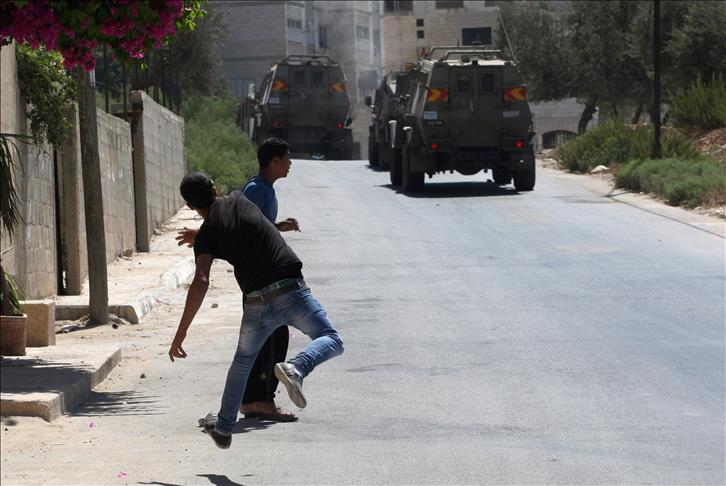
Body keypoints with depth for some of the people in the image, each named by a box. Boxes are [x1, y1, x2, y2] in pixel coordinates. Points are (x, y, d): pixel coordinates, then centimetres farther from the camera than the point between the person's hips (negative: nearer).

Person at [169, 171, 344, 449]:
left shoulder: (206, 235, 3)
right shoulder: (238, 201, 10)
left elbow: (201, 282, -13)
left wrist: (181, 332, -13)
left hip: (257, 303, 0)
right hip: (290, 290, 0)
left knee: (243, 361, 24)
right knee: (331, 341, 10)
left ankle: (224, 429, 29)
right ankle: (296, 368, -20)